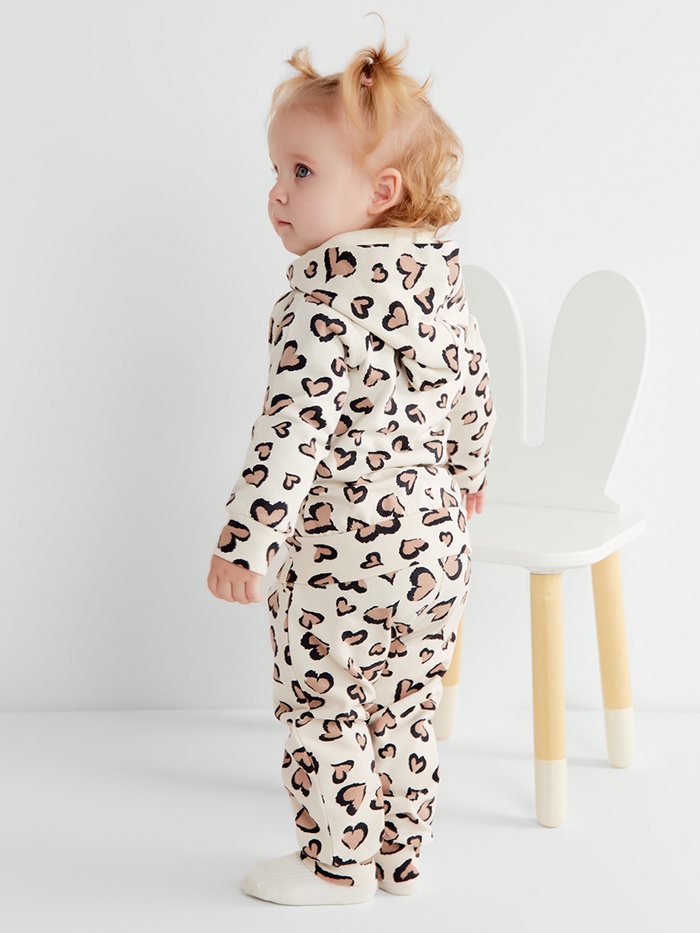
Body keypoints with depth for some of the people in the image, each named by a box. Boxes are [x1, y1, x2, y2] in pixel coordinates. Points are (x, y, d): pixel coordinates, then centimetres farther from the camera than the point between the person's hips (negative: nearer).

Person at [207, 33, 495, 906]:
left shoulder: (323, 297, -20)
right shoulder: (441, 278, 5)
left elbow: (295, 428, -26)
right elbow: (472, 392, 16)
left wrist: (246, 539, -23)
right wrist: (466, 475, 31)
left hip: (343, 546, -8)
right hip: (435, 532, 8)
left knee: (322, 707, 10)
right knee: (404, 709, 18)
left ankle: (336, 863, 21)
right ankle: (396, 856, 32)